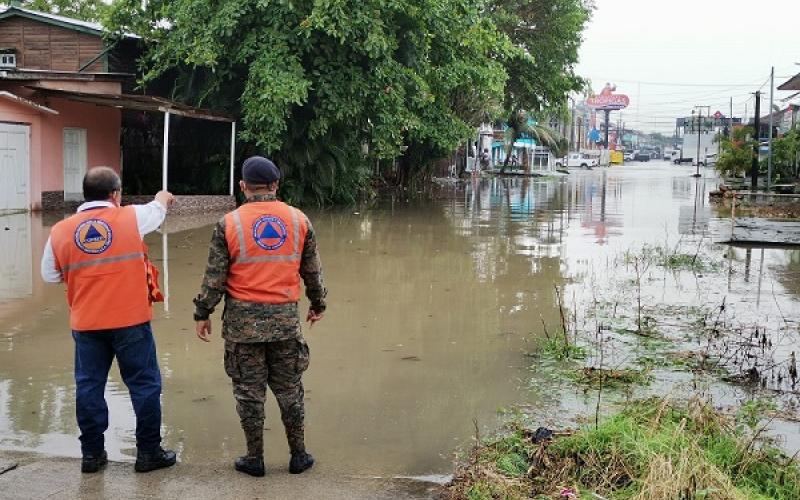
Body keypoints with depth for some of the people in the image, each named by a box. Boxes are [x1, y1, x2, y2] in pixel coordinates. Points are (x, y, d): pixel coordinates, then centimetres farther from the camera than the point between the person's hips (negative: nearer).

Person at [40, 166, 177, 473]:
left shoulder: (60, 231, 0)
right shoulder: (131, 218, -5)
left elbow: (49, 275, 12)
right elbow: (158, 208, 18)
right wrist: (164, 197, 40)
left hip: (86, 324, 3)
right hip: (131, 321, -2)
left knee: (89, 386, 13)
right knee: (144, 385, 8)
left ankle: (92, 454, 21)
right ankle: (148, 453, 15)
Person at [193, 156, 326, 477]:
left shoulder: (229, 224, -6)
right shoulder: (298, 220, 1)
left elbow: (214, 276, -5)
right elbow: (312, 271, 8)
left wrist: (202, 314, 6)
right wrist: (318, 305, 22)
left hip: (243, 319, -2)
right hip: (285, 318, 2)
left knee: (249, 390, 9)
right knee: (289, 389, 13)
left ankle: (254, 458, 17)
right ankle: (298, 455, 21)